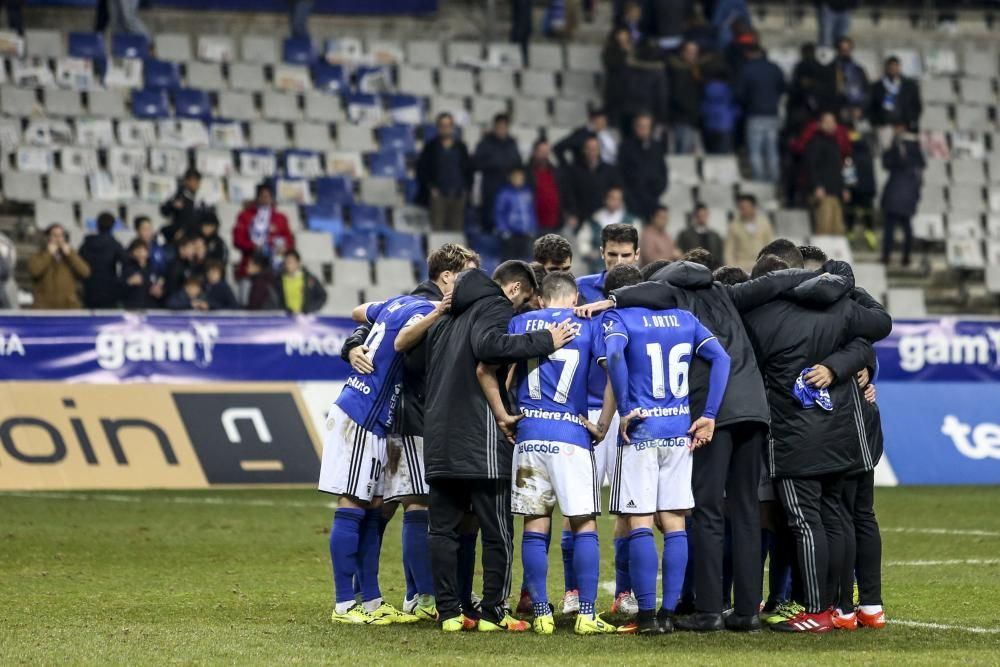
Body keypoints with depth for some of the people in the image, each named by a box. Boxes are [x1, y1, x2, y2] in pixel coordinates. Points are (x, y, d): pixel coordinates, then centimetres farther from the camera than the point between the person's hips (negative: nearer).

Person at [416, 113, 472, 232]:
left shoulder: (460, 146, 12)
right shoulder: (431, 146, 4)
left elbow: (468, 169, 15)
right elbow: (422, 169, 2)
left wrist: (466, 188, 5)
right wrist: (431, 188, -6)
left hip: (458, 194, 3)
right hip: (439, 194, -3)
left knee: (457, 228, 2)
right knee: (437, 228, -8)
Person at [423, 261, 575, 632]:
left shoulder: (449, 315, 23)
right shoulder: (496, 306, -4)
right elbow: (488, 345, -25)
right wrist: (545, 342, -23)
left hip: (439, 435, 8)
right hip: (480, 438, -8)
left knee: (443, 528, 8)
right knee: (497, 532, 0)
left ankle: (449, 612, 5)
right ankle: (494, 613, 0)